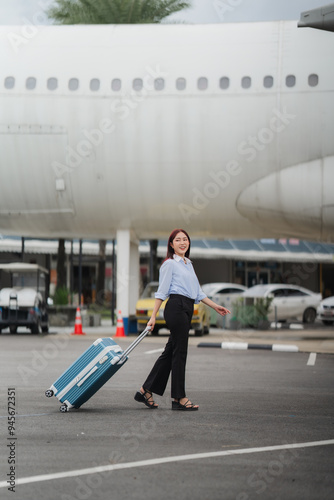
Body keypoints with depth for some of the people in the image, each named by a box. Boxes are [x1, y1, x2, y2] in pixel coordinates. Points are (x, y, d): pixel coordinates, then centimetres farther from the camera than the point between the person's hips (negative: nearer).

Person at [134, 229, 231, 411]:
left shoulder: (188, 264, 22)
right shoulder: (170, 264, -3)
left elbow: (197, 292, 25)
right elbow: (162, 292, -8)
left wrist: (215, 306, 21)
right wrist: (153, 316, -13)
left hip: (187, 310, 9)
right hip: (176, 306, -9)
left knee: (171, 352, 9)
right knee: (179, 352, -6)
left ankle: (146, 390, 14)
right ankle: (179, 398, -1)